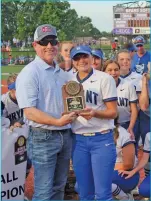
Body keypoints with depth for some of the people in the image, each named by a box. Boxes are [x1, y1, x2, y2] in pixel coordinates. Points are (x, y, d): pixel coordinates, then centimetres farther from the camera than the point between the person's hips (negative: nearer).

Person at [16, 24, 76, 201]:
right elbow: (29, 111, -19)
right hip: (43, 138, -7)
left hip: (65, 135, 7)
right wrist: (57, 122, -27)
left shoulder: (61, 73, 13)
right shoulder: (29, 73, -12)